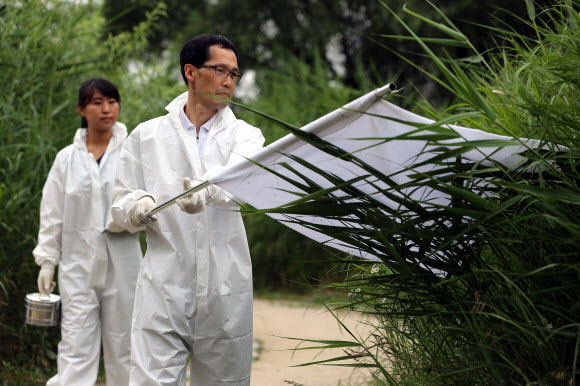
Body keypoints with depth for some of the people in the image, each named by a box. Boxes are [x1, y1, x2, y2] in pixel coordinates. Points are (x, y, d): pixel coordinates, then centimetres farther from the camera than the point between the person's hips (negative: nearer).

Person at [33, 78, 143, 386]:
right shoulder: (67, 158, 8)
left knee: (122, 343, 6)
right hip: (78, 263, 1)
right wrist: (47, 260, 6)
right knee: (75, 348, -5)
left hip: (121, 262, -1)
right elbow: (52, 214, 10)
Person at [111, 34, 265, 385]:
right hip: (164, 287, -1)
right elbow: (121, 202, 10)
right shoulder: (147, 136, 11)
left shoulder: (245, 135, 9)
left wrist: (207, 189, -37)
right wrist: (137, 207, -15)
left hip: (226, 289, 1)